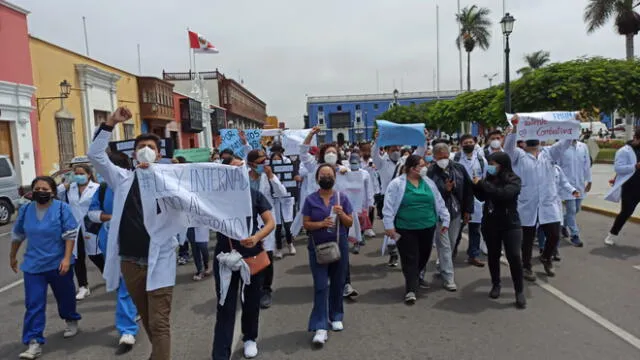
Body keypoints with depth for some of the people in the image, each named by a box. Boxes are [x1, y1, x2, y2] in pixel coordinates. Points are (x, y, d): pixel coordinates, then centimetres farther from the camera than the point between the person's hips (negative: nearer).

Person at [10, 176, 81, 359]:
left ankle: (71, 321, 41)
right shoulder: (25, 210, 2)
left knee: (65, 296, 15)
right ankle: (34, 342, 2)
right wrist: (12, 256, 23)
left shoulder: (62, 208, -11)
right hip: (33, 265, 3)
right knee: (33, 304, -2)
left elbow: (70, 234, -12)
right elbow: (17, 235, 16)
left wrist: (66, 258, -18)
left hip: (58, 263, -2)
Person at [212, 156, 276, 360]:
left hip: (252, 254, 2)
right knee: (226, 306, -1)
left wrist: (257, 237, -21)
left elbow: (271, 222, -2)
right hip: (225, 255, -2)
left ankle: (250, 338, 39)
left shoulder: (254, 194, 1)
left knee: (251, 301, 16)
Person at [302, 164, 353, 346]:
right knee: (320, 286, -5)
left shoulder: (342, 198, 0)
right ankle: (320, 327, -4)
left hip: (339, 246, 2)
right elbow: (306, 224, -3)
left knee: (337, 283, 13)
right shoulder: (310, 199, -3)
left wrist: (341, 214, -18)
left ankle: (336, 317, 32)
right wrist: (321, 224, -20)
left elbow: (350, 223, 2)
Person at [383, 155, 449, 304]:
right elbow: (389, 206, -9)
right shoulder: (397, 184, -8)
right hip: (405, 229, -5)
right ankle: (411, 289, 2)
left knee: (423, 256, 16)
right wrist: (389, 225, -13)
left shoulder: (428, 182, 7)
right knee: (410, 259, -3)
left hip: (427, 228, 5)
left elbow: (439, 202, 12)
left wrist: (445, 219, 10)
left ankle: (415, 278, 41)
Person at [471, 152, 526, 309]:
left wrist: (483, 183, -25)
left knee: (514, 257, -6)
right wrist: (476, 185, -8)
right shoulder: (490, 178, 1)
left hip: (510, 225, -4)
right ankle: (495, 285, 30)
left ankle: (519, 291, 8)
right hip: (490, 224, 4)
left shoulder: (513, 180, -12)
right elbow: (482, 197, 9)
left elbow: (503, 194, -30)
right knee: (493, 255, 12)